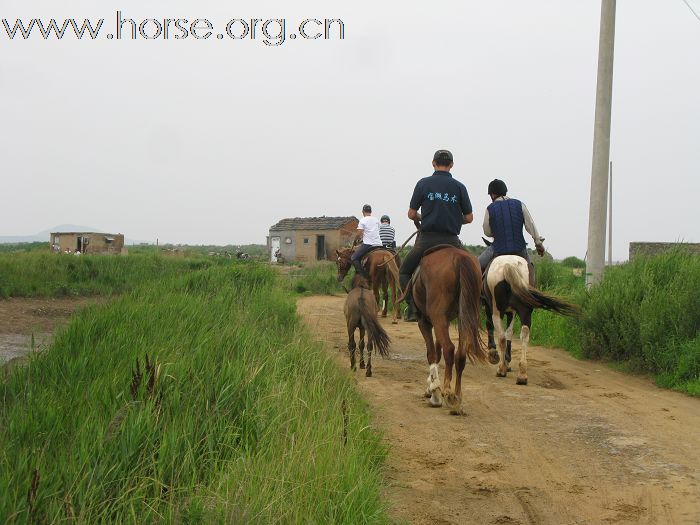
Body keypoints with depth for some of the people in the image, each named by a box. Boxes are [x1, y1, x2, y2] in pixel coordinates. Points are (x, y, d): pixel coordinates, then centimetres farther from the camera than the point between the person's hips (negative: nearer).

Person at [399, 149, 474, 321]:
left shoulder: (423, 183, 0)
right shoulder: (459, 186, 3)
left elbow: (411, 214, 1)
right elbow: (469, 218, 5)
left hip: (427, 239, -1)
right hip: (451, 240, 1)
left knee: (404, 272, 16)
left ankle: (413, 307, -1)